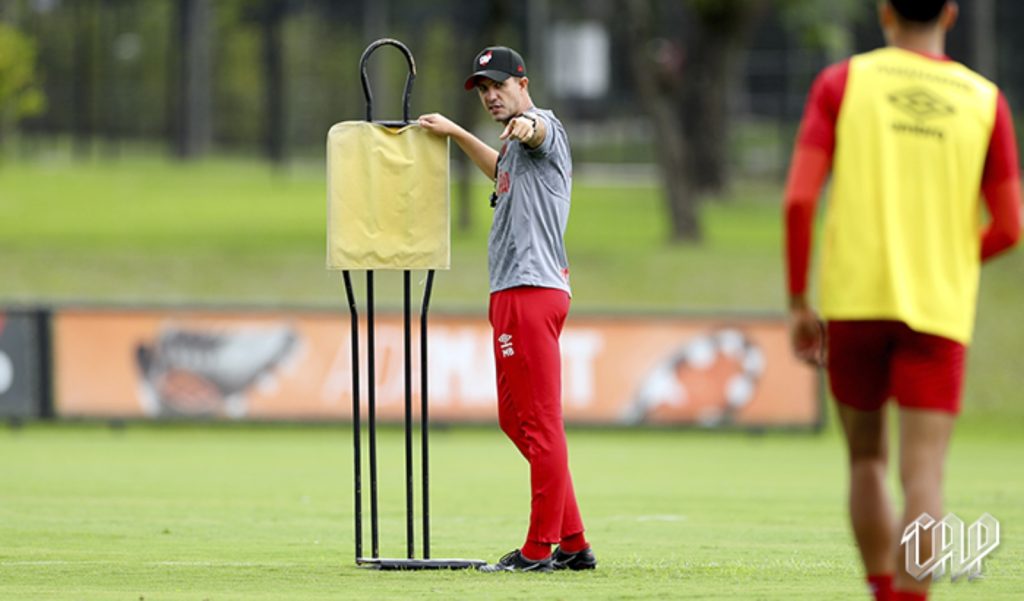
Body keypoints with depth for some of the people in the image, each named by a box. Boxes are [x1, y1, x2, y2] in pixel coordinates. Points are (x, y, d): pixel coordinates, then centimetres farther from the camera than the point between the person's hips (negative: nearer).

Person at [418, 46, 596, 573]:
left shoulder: (544, 125, -8)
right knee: (515, 418, 14)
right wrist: (456, 134, 50)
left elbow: (537, 132, -34)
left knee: (541, 423, -9)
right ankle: (573, 543, 16)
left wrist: (525, 128, -57)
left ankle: (540, 548, -8)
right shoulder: (516, 148, 23)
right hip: (512, 294, 11)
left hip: (532, 290, -11)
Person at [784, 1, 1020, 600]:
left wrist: (799, 304, 3)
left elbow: (799, 200, -5)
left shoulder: (842, 83, 3)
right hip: (939, 309, -1)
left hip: (854, 302, 1)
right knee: (923, 477, -7)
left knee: (867, 460, 18)